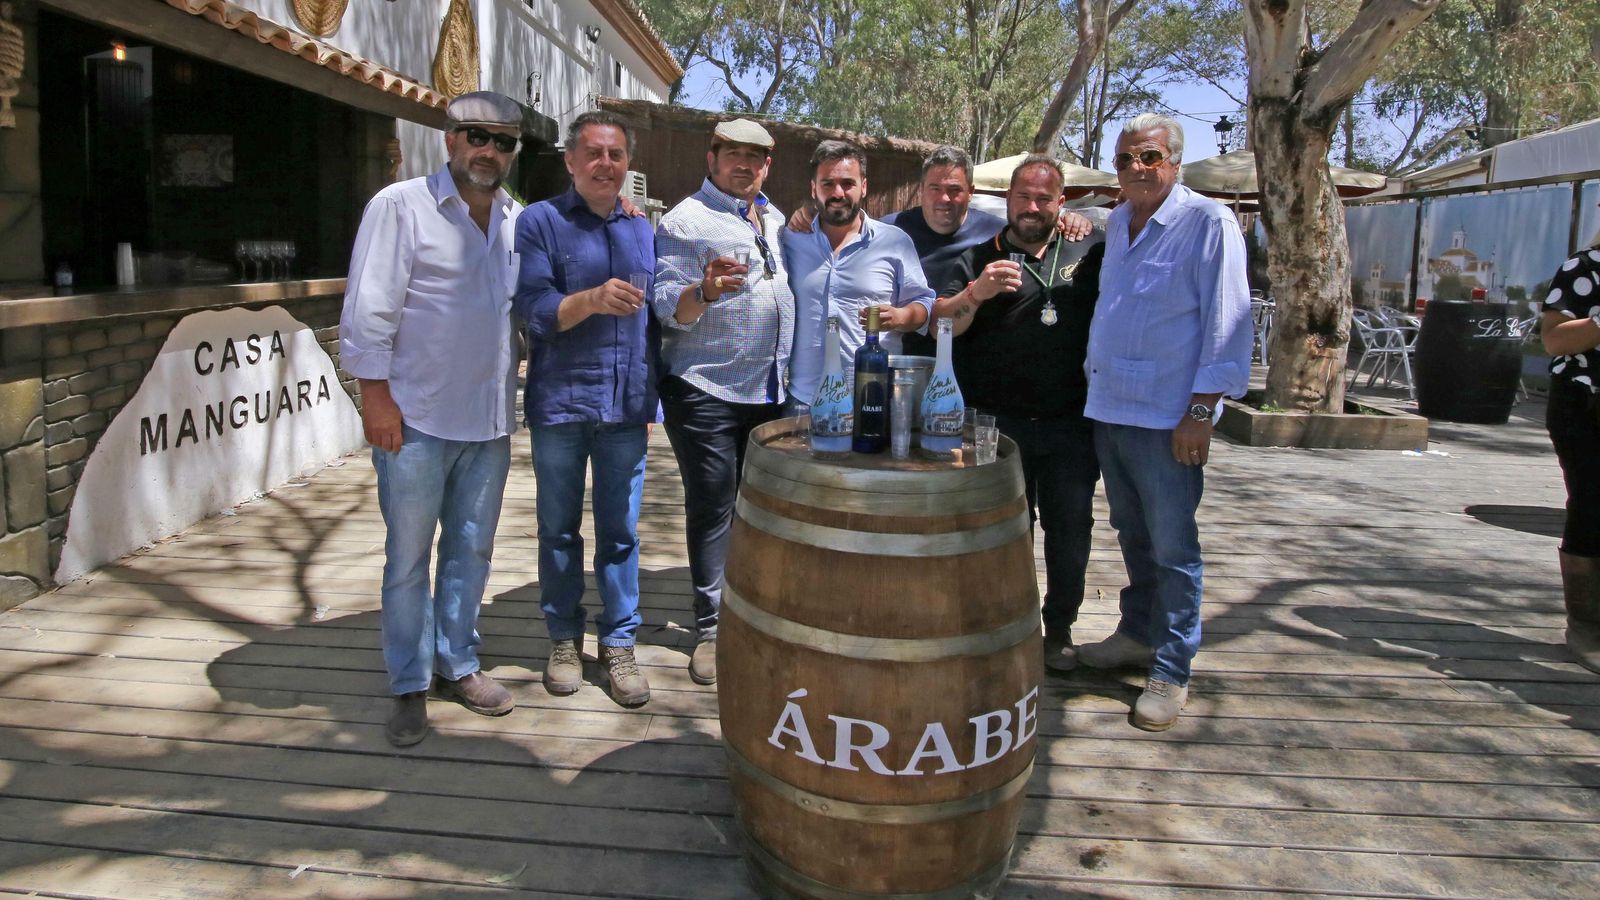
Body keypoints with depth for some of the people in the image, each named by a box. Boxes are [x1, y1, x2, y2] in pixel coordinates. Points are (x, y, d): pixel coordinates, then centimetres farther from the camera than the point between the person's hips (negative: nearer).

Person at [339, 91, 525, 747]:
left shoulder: (519, 220, 10)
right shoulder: (401, 206, -7)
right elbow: (369, 308, -9)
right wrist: (375, 392, -12)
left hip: (490, 420, 5)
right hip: (416, 419, -5)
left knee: (471, 548, 14)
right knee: (408, 555, 6)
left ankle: (456, 662, 30)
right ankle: (409, 685, 19)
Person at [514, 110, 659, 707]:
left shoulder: (644, 231, 13)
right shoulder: (540, 222, -1)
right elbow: (534, 311, -10)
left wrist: (651, 399, 15)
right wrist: (591, 300, -28)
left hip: (626, 408, 3)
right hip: (559, 405, -2)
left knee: (620, 532, 6)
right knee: (559, 530, 9)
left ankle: (618, 643, 18)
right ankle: (564, 639, 24)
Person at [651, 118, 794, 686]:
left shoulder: (774, 219, 17)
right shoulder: (685, 221, -6)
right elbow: (668, 309, -14)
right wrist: (706, 289, -32)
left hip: (770, 389, 6)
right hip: (705, 389, -6)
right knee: (711, 507, 0)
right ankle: (710, 627, 10)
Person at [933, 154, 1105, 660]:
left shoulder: (1089, 253, 10)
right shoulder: (980, 259, 6)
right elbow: (941, 325, -3)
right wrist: (975, 293, -22)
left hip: (1073, 424, 1)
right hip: (1001, 424, -1)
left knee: (1070, 528, 7)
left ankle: (1060, 628, 23)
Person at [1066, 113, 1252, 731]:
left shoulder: (1208, 222, -8)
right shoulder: (1116, 223, 13)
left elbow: (1227, 324, -12)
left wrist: (1201, 412, -16)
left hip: (1167, 419, -7)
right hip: (1108, 410, 7)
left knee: (1172, 547, 0)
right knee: (1132, 535, 17)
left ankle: (1171, 670, 11)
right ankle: (1137, 635, 32)